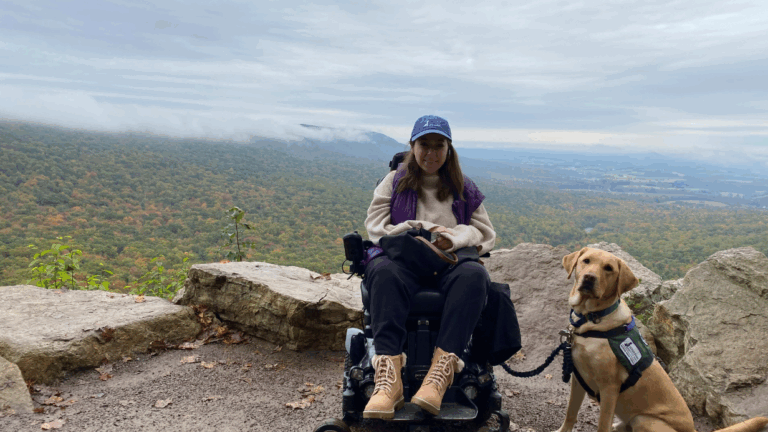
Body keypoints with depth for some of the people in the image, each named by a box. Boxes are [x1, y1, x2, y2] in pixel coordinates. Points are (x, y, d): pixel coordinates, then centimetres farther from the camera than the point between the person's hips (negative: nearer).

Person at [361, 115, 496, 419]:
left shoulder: (464, 189, 21)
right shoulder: (394, 182, 18)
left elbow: (487, 235, 16)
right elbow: (375, 228, 7)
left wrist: (455, 238, -7)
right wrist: (423, 231, -7)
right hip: (402, 258, -1)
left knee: (475, 275, -34)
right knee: (384, 271, -37)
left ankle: (442, 369, -43)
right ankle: (388, 377, -46)